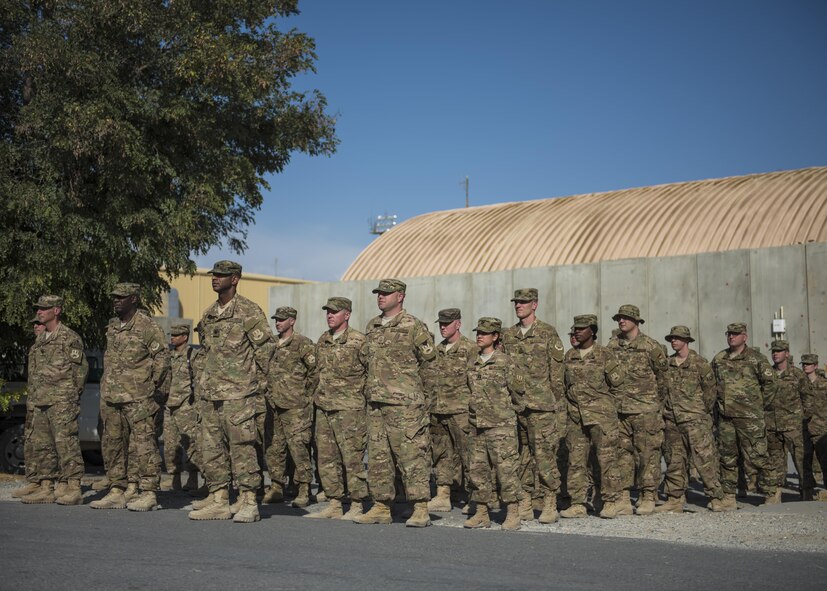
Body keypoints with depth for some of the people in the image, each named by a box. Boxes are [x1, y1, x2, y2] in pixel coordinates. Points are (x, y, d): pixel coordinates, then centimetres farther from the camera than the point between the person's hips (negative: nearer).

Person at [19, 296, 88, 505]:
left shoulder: (70, 338, -5)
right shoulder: (39, 340, 19)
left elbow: (80, 370, -7)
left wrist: (72, 398, -11)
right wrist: (31, 399, 17)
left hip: (61, 401, -8)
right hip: (40, 402, 9)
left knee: (66, 443, -10)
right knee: (39, 445, 9)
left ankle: (73, 489, -9)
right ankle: (46, 488, 16)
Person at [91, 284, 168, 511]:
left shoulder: (148, 327, -7)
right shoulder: (112, 327, 15)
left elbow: (162, 359, -7)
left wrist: (150, 386, -5)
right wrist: (108, 386, 17)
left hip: (137, 399, -8)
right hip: (110, 397, 8)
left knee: (143, 444, -7)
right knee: (112, 444, 10)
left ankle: (148, 493, -3)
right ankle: (117, 491, 19)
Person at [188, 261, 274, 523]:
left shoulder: (248, 311, -8)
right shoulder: (208, 315, 14)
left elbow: (265, 345, -7)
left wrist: (253, 377, -1)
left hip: (238, 394, -8)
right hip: (210, 393, 8)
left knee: (242, 448, -6)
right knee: (211, 448, 9)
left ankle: (249, 503, 1)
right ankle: (218, 501, 18)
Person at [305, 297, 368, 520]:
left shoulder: (359, 341, -8)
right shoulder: (322, 341, 13)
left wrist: (365, 397, -6)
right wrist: (317, 396, 18)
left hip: (349, 409, -7)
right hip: (323, 409, 7)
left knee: (352, 458, -4)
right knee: (326, 458, 9)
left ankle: (357, 506, 5)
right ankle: (334, 505, 17)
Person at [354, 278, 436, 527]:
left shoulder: (413, 326, -6)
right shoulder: (372, 327, 15)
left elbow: (430, 360, -1)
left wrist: (409, 383, 5)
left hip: (405, 404, -7)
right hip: (375, 402, 7)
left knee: (411, 455, -7)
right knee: (377, 457, 9)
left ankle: (420, 509, -3)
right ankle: (381, 508, 17)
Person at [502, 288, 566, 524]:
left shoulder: (548, 333, 0)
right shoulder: (508, 335, 13)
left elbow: (557, 372, -1)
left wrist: (557, 404, -5)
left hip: (541, 406, -5)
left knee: (544, 455, -5)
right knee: (519, 456, 7)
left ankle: (550, 505, 3)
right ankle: (524, 504, 15)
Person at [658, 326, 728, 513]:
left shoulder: (699, 363, -2)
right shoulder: (667, 364, 12)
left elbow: (711, 389, 1)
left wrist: (703, 412, 2)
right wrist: (664, 409, 11)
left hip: (694, 420, -5)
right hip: (671, 420, 5)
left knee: (705, 458, -8)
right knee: (674, 461, 8)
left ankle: (716, 498, -3)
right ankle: (675, 500, 14)